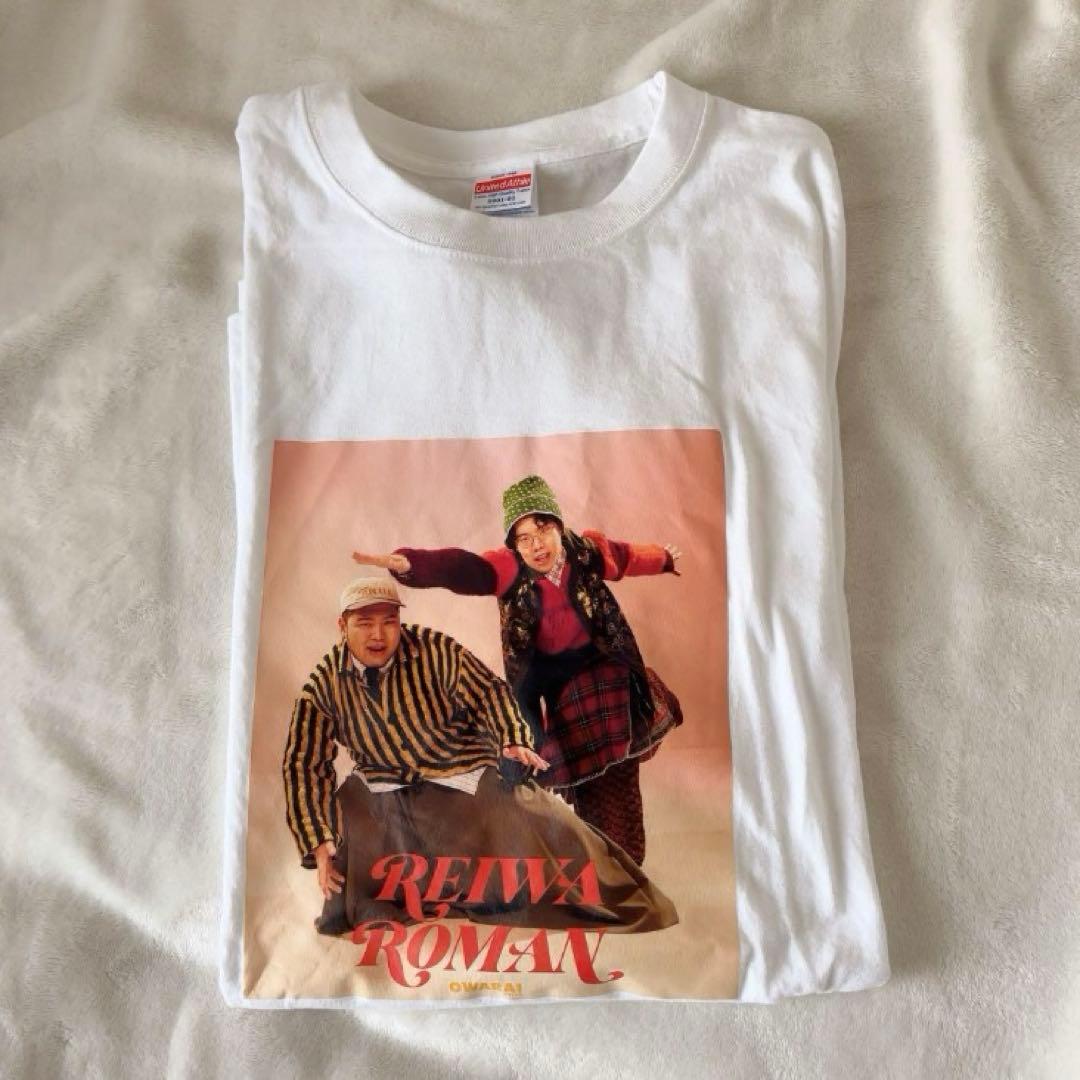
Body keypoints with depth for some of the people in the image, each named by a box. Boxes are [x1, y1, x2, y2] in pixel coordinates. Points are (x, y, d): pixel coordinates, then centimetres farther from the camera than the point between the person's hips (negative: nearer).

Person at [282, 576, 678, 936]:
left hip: (465, 775, -2)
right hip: (382, 790, 3)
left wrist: (513, 740, -29)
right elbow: (304, 764, -8)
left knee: (544, 829, -9)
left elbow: (488, 690, -10)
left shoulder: (434, 649, -18)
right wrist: (320, 844, -15)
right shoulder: (323, 685, -11)